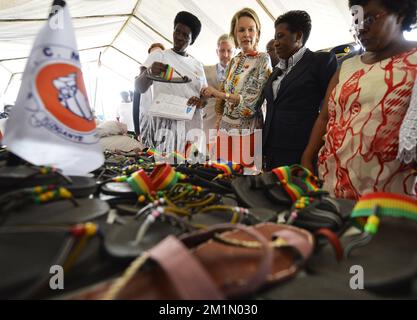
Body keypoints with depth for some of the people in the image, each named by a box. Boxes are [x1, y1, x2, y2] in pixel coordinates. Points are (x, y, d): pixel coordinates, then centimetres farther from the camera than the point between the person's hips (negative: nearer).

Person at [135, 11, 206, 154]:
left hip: (193, 125, 3)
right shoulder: (158, 56, 4)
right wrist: (149, 72, -28)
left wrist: (200, 102, -7)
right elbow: (140, 88, -6)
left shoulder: (197, 65, 14)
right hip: (165, 124, -3)